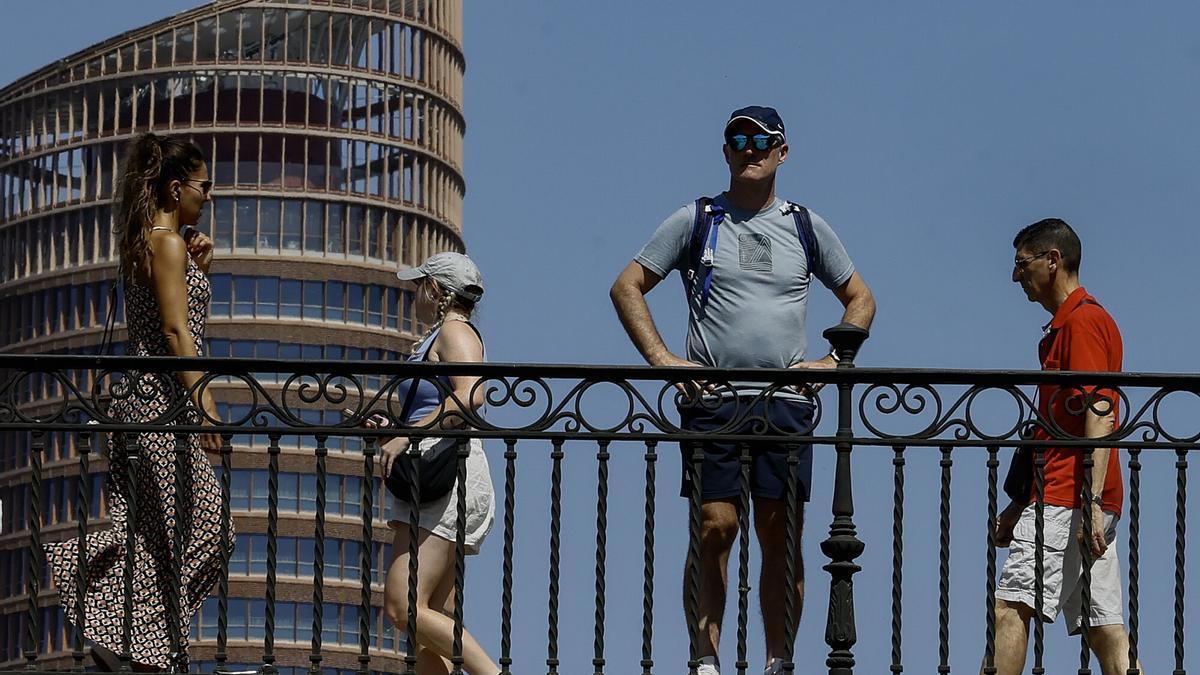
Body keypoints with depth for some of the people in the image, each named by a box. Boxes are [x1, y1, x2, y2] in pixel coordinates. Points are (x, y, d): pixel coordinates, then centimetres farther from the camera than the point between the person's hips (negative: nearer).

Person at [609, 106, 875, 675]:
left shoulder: (805, 227, 14)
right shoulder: (696, 220, 8)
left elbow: (860, 299, 23)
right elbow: (627, 287, 9)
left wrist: (831, 362, 8)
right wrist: (662, 360, -2)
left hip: (786, 401, 2)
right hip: (713, 399, -2)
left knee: (780, 536, -1)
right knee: (715, 527, -8)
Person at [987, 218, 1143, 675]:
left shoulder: (1083, 321, -8)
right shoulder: (1065, 325, 24)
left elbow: (1099, 415, -18)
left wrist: (1091, 501, -25)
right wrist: (1020, 505, 29)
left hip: (1067, 499, -10)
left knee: (1011, 605, -13)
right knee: (1102, 624, 3)